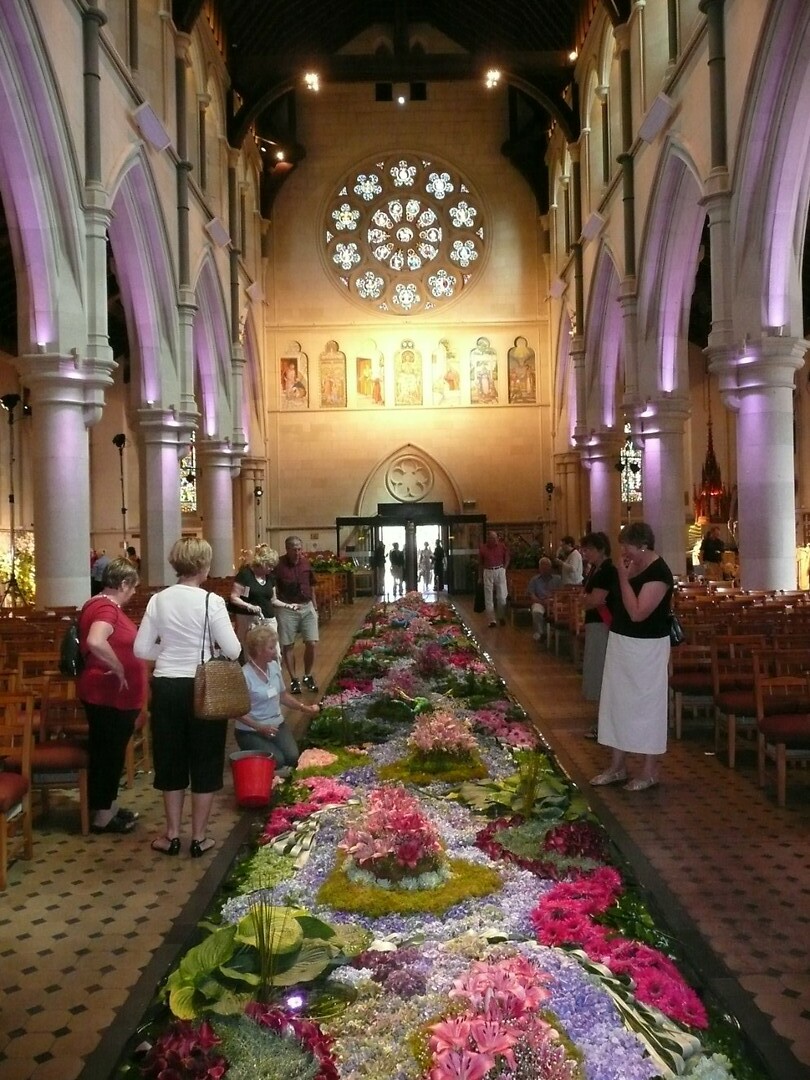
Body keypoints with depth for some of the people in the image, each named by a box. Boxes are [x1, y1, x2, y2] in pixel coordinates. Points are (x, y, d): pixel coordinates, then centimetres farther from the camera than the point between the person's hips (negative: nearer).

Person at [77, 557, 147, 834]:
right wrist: (119, 669, -28)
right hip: (109, 694, -10)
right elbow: (95, 642, -39)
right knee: (108, 752, 1)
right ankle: (102, 816, 11)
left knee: (108, 751, 18)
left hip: (108, 694, 10)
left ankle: (108, 806, 29)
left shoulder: (100, 604, 12)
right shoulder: (107, 608, -21)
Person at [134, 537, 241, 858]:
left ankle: (172, 836, 26)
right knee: (204, 760, 11)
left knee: (170, 759, 16)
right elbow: (233, 651, -14)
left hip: (166, 687, 4)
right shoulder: (211, 601, -13)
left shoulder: (158, 600, -1)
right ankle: (198, 837, 19)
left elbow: (141, 649, 0)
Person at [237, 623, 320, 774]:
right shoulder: (245, 675, -21)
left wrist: (304, 708, 4)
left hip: (277, 724, 6)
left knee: (293, 757, -16)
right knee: (276, 761, -22)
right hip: (251, 731, -6)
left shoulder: (274, 666, 1)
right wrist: (260, 727, -24)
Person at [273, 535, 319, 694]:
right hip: (286, 609, -4)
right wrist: (280, 605, -10)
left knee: (311, 643, 1)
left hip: (307, 607, 4)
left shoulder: (306, 562, 4)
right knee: (288, 645, 4)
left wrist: (315, 607, 16)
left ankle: (308, 676, 20)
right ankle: (294, 680, 16)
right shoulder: (279, 564, -11)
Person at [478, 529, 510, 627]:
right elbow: (480, 563, 7)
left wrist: (504, 568, 1)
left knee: (502, 596, 1)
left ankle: (502, 617, 21)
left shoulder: (502, 546, -1)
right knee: (488, 597, 1)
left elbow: (507, 558, 13)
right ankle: (492, 620, 6)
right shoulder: (483, 548, -1)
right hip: (488, 572, 0)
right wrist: (480, 577, 7)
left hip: (500, 571, 0)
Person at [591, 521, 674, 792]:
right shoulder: (634, 567, 8)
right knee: (617, 702, 13)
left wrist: (623, 577, -23)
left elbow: (637, 613, -26)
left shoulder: (658, 573, -19)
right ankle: (618, 766, 24)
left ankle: (650, 771, 14)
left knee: (646, 706, 2)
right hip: (621, 643, 9)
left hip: (646, 649, -9)